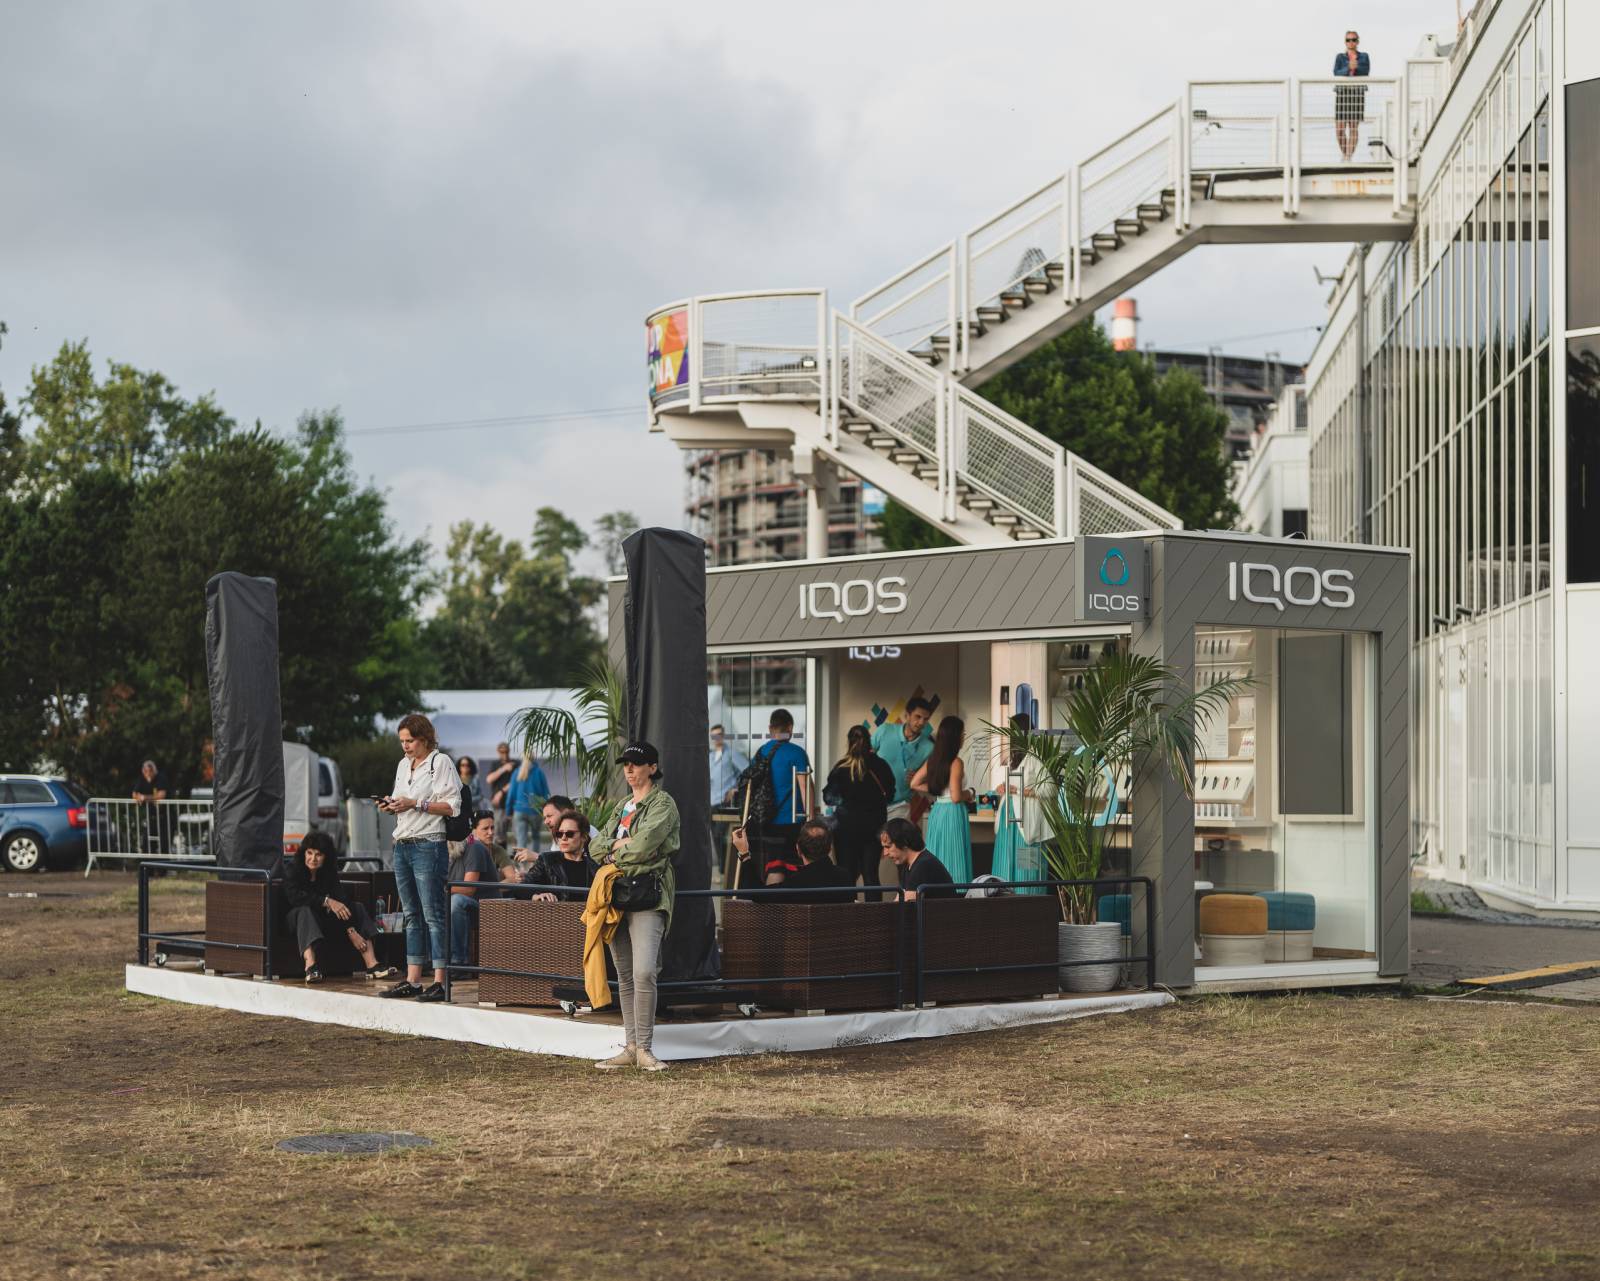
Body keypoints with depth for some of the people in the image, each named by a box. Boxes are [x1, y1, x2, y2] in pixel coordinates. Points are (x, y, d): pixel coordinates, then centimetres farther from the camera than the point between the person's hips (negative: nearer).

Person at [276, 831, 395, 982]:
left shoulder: (329, 873, 0)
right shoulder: (291, 869, -13)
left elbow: (342, 900, -11)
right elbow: (294, 896, -31)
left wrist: (352, 931, -23)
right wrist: (327, 901, -38)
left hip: (322, 918, 5)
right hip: (295, 917, -5)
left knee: (359, 908, -7)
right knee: (305, 911, -38)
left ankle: (371, 965, -23)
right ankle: (310, 967, -58)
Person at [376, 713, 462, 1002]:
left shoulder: (440, 762, -6)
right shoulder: (403, 765, 17)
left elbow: (452, 806, -12)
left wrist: (415, 804, -16)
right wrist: (391, 805, 4)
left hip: (428, 845, -8)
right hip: (402, 845, 8)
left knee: (433, 915, -8)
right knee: (412, 916, 10)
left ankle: (439, 982, -9)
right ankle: (412, 981, 12)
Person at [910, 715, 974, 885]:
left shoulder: (933, 760, 7)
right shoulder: (956, 762, -14)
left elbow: (915, 784, 14)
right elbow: (956, 797, -19)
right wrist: (968, 794, 1)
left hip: (936, 812, 7)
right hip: (953, 813, -7)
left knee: (937, 861, 11)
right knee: (954, 860, -2)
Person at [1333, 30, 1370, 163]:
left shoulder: (1364, 57, 9)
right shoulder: (1340, 57, 8)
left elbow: (1366, 72, -6)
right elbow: (1336, 73, -7)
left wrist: (1356, 67, -23)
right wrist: (1348, 68, -24)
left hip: (1357, 93, 0)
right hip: (1342, 93, 0)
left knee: (1353, 127, -7)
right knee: (1339, 128, -5)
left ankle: (1349, 157, -4)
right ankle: (1344, 153, 17)